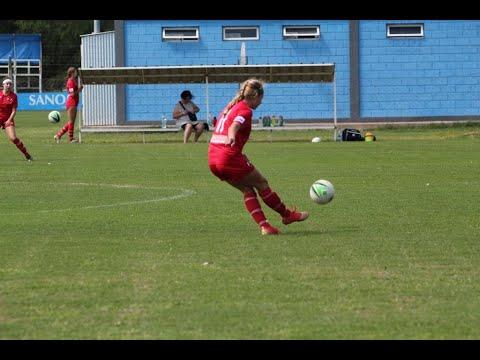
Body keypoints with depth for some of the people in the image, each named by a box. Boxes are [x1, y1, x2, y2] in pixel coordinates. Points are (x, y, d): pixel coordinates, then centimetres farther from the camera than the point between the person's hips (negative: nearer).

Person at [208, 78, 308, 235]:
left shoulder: (230, 107, 19)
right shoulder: (246, 110, -8)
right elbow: (234, 126, -28)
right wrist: (231, 138, -47)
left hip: (213, 159, 8)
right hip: (230, 157, -8)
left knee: (247, 189, 17)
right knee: (262, 184, 10)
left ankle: (263, 225, 6)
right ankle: (287, 215, 25)